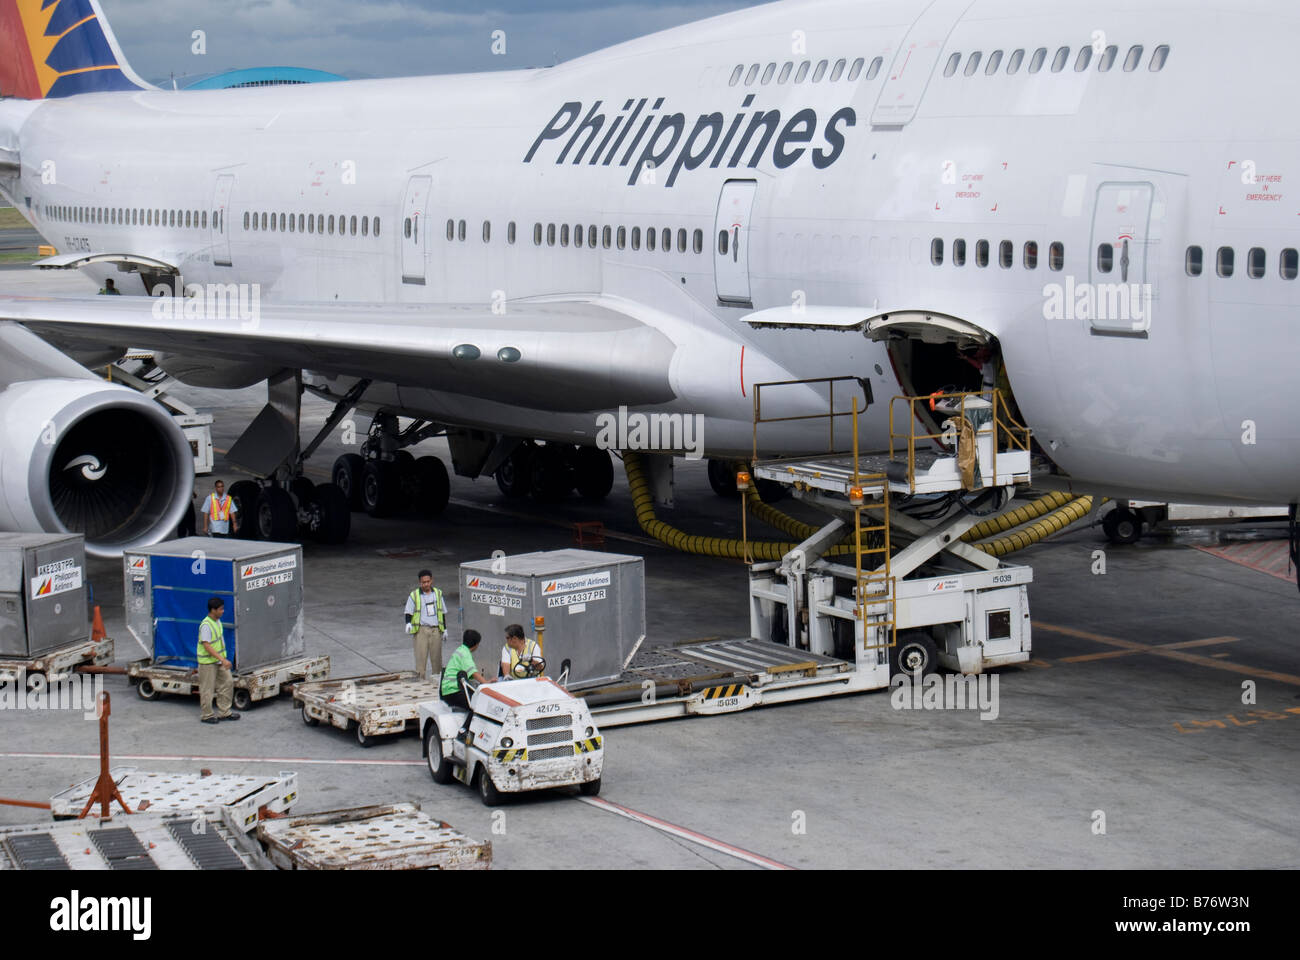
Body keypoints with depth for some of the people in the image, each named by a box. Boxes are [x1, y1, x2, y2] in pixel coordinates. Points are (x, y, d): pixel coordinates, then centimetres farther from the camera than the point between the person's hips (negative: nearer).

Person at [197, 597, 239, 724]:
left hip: (219, 660, 9)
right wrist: (222, 660, -30)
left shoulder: (217, 621, 6)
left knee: (227, 683, 11)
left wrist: (223, 659, 20)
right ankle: (206, 715, 14)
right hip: (208, 662, -9)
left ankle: (224, 713, 21)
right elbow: (207, 646, -27)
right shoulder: (206, 625, -23)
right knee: (207, 689, 2)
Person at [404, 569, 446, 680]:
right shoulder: (414, 595, 2)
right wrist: (408, 623, -14)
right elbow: (408, 612, 5)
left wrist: (445, 629, 17)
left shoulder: (438, 593, 11)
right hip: (421, 630, -2)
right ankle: (420, 679, -5)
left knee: (436, 656, 3)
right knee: (420, 655, -7)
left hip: (436, 629, 2)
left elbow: (443, 613, 18)